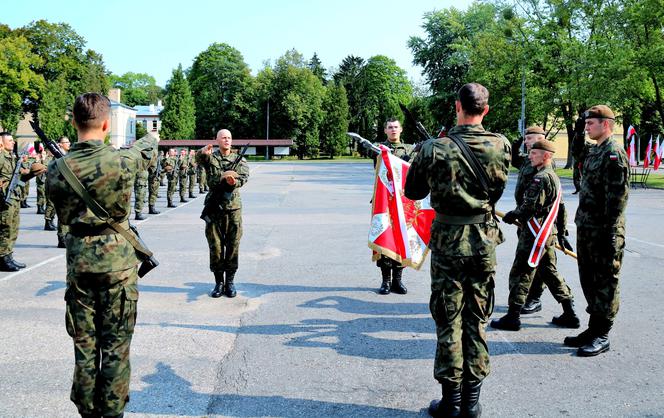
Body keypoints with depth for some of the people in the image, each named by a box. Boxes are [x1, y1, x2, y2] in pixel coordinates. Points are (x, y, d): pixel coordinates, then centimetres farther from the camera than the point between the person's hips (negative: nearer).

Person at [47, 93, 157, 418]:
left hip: (78, 262, 3)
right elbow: (149, 147, 10)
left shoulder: (56, 168, -3)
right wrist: (149, 138, 31)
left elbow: (62, 215, 10)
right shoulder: (121, 161, -13)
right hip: (117, 262, -3)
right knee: (115, 345, 7)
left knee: (84, 343, 13)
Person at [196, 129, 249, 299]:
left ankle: (230, 281, 14)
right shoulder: (210, 157, 6)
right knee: (215, 247, 4)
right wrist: (203, 152, -40)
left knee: (233, 246, 3)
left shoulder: (239, 160, 9)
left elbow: (244, 176, -9)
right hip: (214, 207, -1)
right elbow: (199, 158, -17)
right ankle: (219, 282, 15)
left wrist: (234, 180, -30)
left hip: (233, 208, 1)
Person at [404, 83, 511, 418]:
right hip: (484, 241, 2)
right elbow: (497, 188, 9)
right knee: (477, 321, 12)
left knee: (449, 321, 7)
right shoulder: (501, 146, -5)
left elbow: (413, 192, 1)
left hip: (447, 242, -2)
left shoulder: (435, 148, -12)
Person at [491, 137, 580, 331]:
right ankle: (569, 314, 19)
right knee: (549, 272, 16)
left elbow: (530, 207, -22)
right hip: (549, 234, 10)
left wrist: (511, 215, -6)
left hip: (535, 234, -10)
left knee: (520, 273, -4)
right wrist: (561, 229, 26)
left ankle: (513, 317, 1)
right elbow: (560, 208, 21)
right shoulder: (554, 177, 16)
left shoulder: (540, 178, -17)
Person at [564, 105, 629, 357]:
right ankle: (593, 328, 27)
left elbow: (618, 196, -19)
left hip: (604, 232, -10)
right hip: (586, 229, 10)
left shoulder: (614, 153, -14)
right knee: (589, 281, 16)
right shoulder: (592, 151, 14)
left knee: (605, 283, 1)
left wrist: (610, 233, -21)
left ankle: (602, 336, 10)